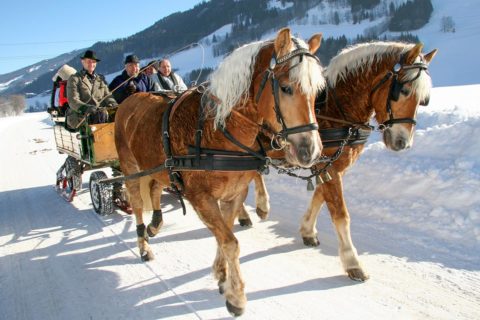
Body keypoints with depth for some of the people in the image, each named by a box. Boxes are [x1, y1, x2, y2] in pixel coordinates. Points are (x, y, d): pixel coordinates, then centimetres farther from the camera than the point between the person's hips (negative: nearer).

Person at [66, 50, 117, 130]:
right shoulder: (74, 79, 8)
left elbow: (107, 96, 18)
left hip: (100, 113, 5)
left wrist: (114, 105, -7)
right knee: (102, 114, -36)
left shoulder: (101, 78, 24)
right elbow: (73, 101, -5)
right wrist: (85, 108, -27)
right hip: (80, 116, -5)